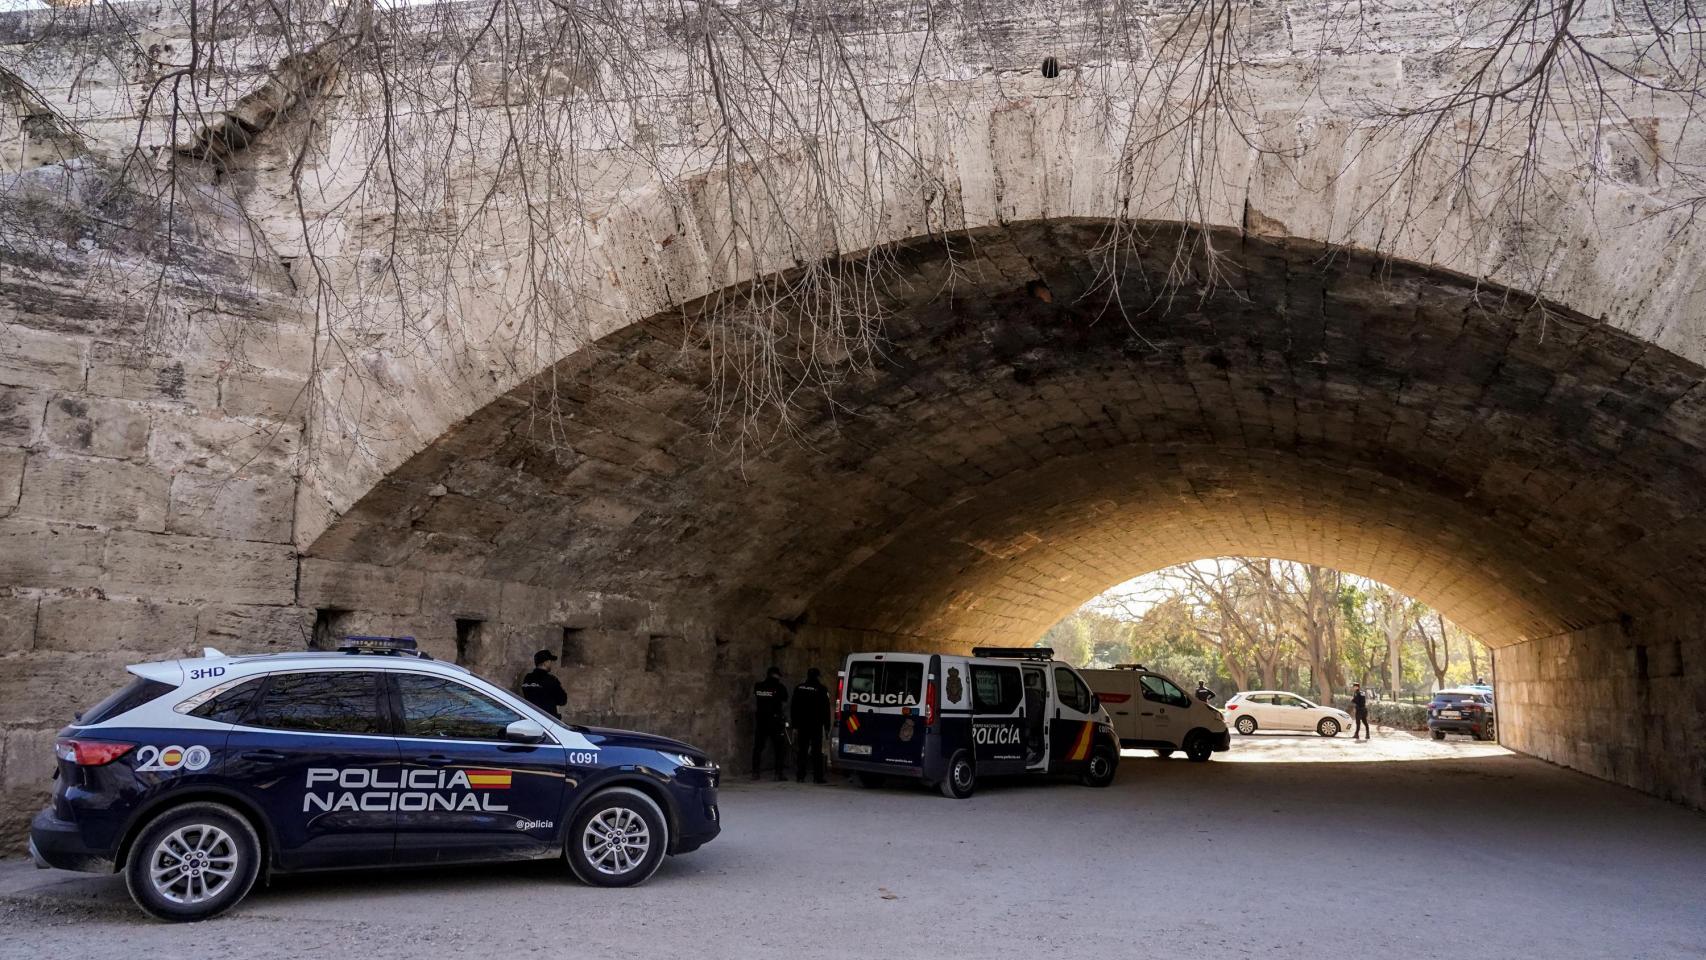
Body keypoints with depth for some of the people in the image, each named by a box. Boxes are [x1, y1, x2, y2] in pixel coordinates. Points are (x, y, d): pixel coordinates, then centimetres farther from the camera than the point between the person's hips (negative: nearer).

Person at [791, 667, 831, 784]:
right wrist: (827, 727, 0)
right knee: (817, 751, 0)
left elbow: (794, 709, 8)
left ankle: (799, 776, 3)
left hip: (802, 725, 3)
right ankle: (817, 777, -3)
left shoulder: (799, 688, 7)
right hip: (816, 725, -3)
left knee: (801, 751, 6)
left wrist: (795, 725, 11)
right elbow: (825, 710, -5)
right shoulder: (822, 689, -5)